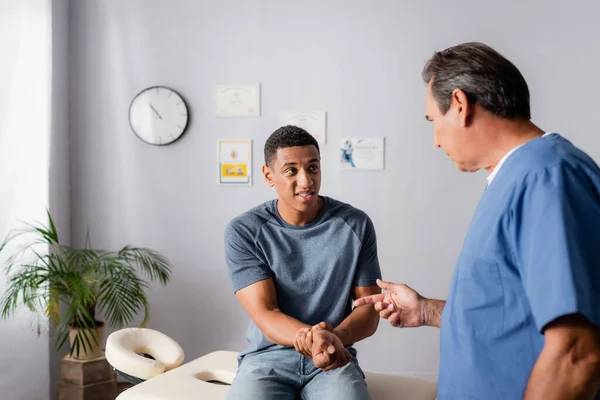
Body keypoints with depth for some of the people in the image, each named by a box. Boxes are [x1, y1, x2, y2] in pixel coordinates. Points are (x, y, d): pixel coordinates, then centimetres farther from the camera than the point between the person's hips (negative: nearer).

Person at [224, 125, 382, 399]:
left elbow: (369, 309, 1)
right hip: (266, 356, 0)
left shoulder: (355, 225, -2)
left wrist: (335, 337, -21)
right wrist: (314, 337, -31)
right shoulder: (243, 232, -6)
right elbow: (265, 315, -11)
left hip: (335, 358, 1)